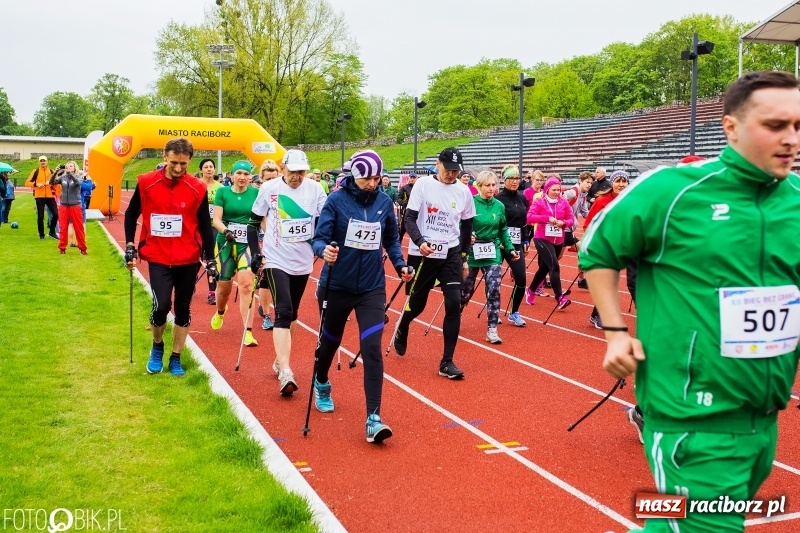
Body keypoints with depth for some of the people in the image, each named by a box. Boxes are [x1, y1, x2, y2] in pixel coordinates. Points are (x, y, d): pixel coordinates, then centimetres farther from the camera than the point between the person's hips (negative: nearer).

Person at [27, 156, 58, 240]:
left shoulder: (51, 171, 9)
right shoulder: (35, 171, 3)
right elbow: (28, 182, 1)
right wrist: (36, 184, -14)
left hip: (50, 196, 2)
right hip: (39, 196, -2)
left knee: (55, 214, -5)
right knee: (40, 216, 1)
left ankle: (52, 232, 11)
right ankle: (41, 234, 12)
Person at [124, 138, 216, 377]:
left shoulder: (197, 188, -5)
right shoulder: (146, 183, -5)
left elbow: (205, 226, 2)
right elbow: (131, 214, 9)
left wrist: (210, 258, -1)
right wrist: (130, 245, 2)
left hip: (188, 259, 1)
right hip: (158, 258, -1)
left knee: (183, 309, 8)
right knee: (161, 305, -12)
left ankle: (175, 358, 24)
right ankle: (157, 347, 18)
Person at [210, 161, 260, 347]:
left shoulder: (256, 193, 0)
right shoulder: (222, 192, 0)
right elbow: (216, 219, -6)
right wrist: (225, 231, -24)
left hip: (248, 243, -1)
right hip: (226, 243, 1)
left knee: (246, 284, -18)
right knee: (224, 285, 12)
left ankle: (248, 332, -16)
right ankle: (220, 313, 48)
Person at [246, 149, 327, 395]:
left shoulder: (315, 189, -4)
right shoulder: (269, 189, -7)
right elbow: (253, 223, 2)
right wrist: (255, 253, -5)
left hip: (303, 261, 3)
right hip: (276, 261, -3)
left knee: (292, 313, 15)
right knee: (283, 313, -14)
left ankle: (280, 359, 32)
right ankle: (285, 371, -19)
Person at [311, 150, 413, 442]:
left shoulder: (384, 202, -1)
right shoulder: (337, 200, -10)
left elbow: (391, 238, 12)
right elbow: (319, 237, -13)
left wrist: (400, 264, -3)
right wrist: (324, 250, -34)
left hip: (372, 288, 1)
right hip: (337, 286, -1)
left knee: (372, 349, -12)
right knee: (330, 340, 19)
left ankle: (373, 419, -10)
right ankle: (322, 385, 51)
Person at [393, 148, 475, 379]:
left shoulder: (464, 191, 3)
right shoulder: (423, 185, -7)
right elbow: (409, 218, -8)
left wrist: (464, 257, 14)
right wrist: (420, 242, -25)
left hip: (451, 254, 2)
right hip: (422, 253, -2)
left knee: (454, 304, -9)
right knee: (416, 304, 8)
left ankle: (447, 362, -1)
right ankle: (401, 330, 44)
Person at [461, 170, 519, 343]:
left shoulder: (499, 206, 2)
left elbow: (503, 230, 13)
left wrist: (510, 248, 6)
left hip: (492, 253, 3)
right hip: (472, 252, -2)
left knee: (494, 290, -9)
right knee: (465, 290, 10)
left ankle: (492, 330, -2)